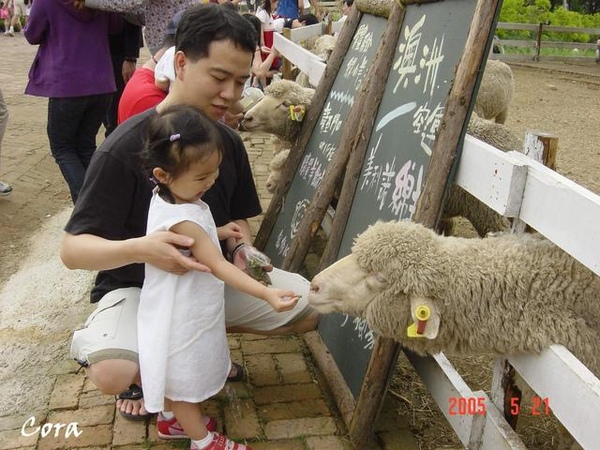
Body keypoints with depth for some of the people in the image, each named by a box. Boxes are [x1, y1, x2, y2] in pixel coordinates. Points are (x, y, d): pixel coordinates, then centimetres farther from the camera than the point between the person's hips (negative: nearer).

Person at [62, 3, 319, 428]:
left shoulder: (228, 140, -4)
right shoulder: (125, 147, -22)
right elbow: (73, 248, -21)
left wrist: (243, 246, -16)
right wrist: (138, 248, -42)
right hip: (138, 285, -5)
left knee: (308, 309, -5)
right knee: (113, 373, -34)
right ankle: (145, 371, 5)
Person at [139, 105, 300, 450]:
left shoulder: (174, 196, -5)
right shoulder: (180, 219, -34)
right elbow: (218, 265, -34)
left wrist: (218, 233, 5)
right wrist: (267, 294, -38)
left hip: (189, 311, 9)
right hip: (181, 320, -9)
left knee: (184, 377, 29)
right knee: (184, 379, 14)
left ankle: (173, 419, 50)